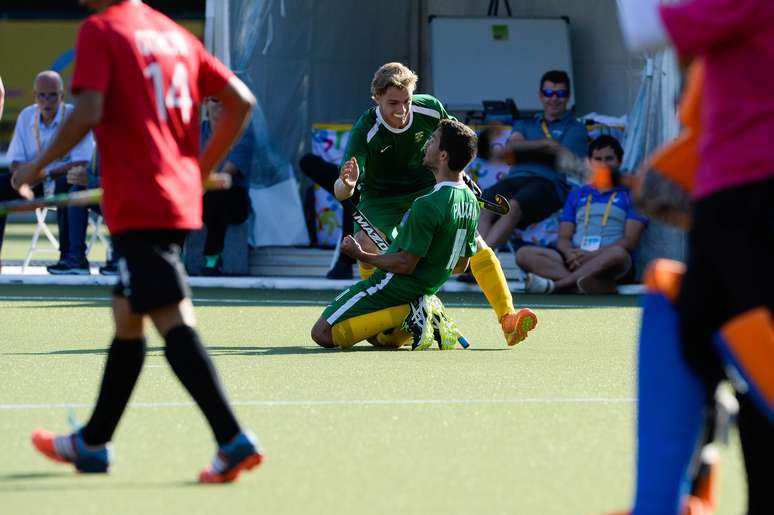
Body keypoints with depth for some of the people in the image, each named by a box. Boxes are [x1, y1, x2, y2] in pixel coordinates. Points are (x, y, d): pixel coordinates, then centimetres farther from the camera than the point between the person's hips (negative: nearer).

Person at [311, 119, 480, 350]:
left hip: (394, 286, -9)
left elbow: (405, 265, -22)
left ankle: (405, 315, -13)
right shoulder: (471, 202, 1)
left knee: (322, 334, -9)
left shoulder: (427, 205, -26)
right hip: (426, 288, 9)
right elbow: (460, 266, 11)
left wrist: (362, 256, -8)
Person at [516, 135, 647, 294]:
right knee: (524, 254, -23)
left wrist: (594, 254, -16)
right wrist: (570, 254, -11)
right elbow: (563, 238, 15)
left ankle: (553, 284, -40)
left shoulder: (629, 195, 13)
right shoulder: (576, 195, 25)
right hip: (574, 261, 4)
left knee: (618, 254, -40)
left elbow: (631, 241, 0)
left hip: (606, 263, -4)